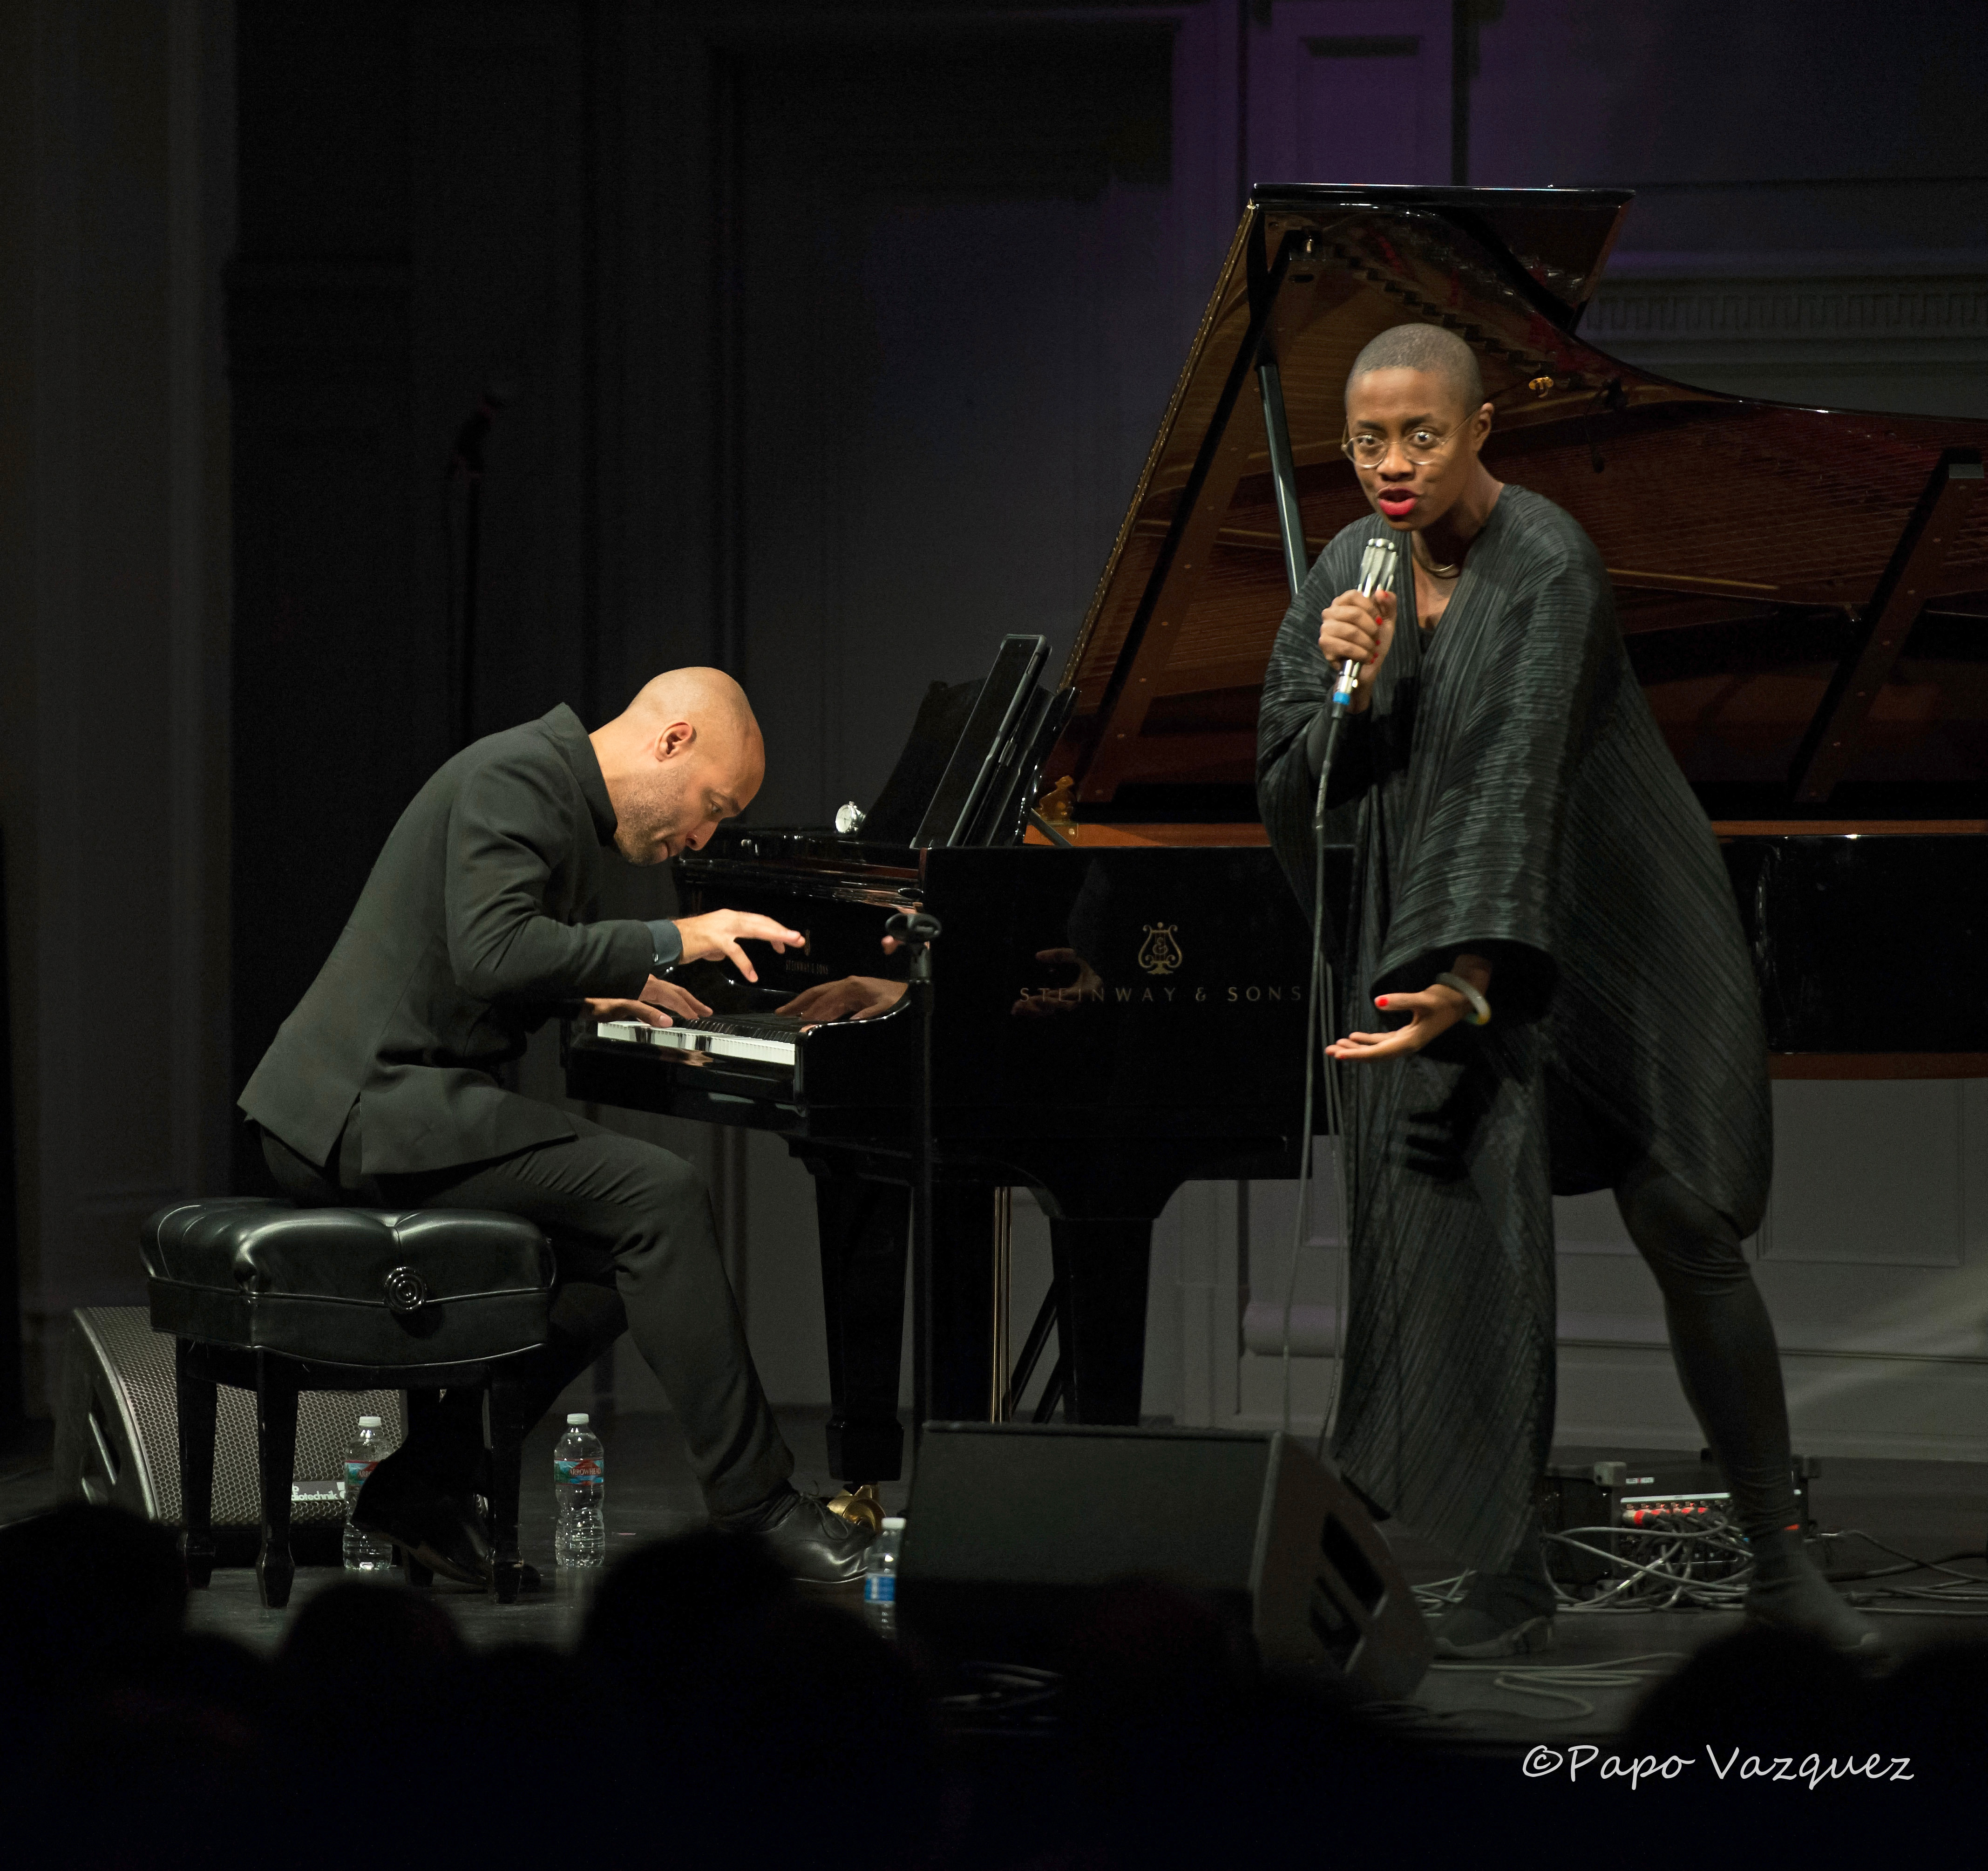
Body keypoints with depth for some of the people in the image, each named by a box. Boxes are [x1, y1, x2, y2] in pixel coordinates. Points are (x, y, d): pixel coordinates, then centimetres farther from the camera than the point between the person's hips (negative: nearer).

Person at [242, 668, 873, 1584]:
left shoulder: (558, 793, 20)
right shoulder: (517, 776, -12)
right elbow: (492, 951, -25)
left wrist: (588, 995, 19)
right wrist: (665, 942, -18)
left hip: (373, 1111, 11)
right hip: (374, 1106, -11)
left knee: (624, 1247, 11)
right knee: (662, 1197, -19)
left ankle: (424, 1483, 11)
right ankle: (754, 1499, -15)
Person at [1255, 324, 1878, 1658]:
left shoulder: (1547, 565, -19)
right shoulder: (1348, 573, 1)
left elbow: (1518, 778, -31)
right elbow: (1289, 797, 1)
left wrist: (1469, 984, -41)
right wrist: (1338, 683, -19)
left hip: (1603, 945, -5)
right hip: (1434, 953, 5)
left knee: (1687, 1233, -1)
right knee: (1470, 1255, -3)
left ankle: (1782, 1563, 11)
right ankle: (1508, 1580, 3)